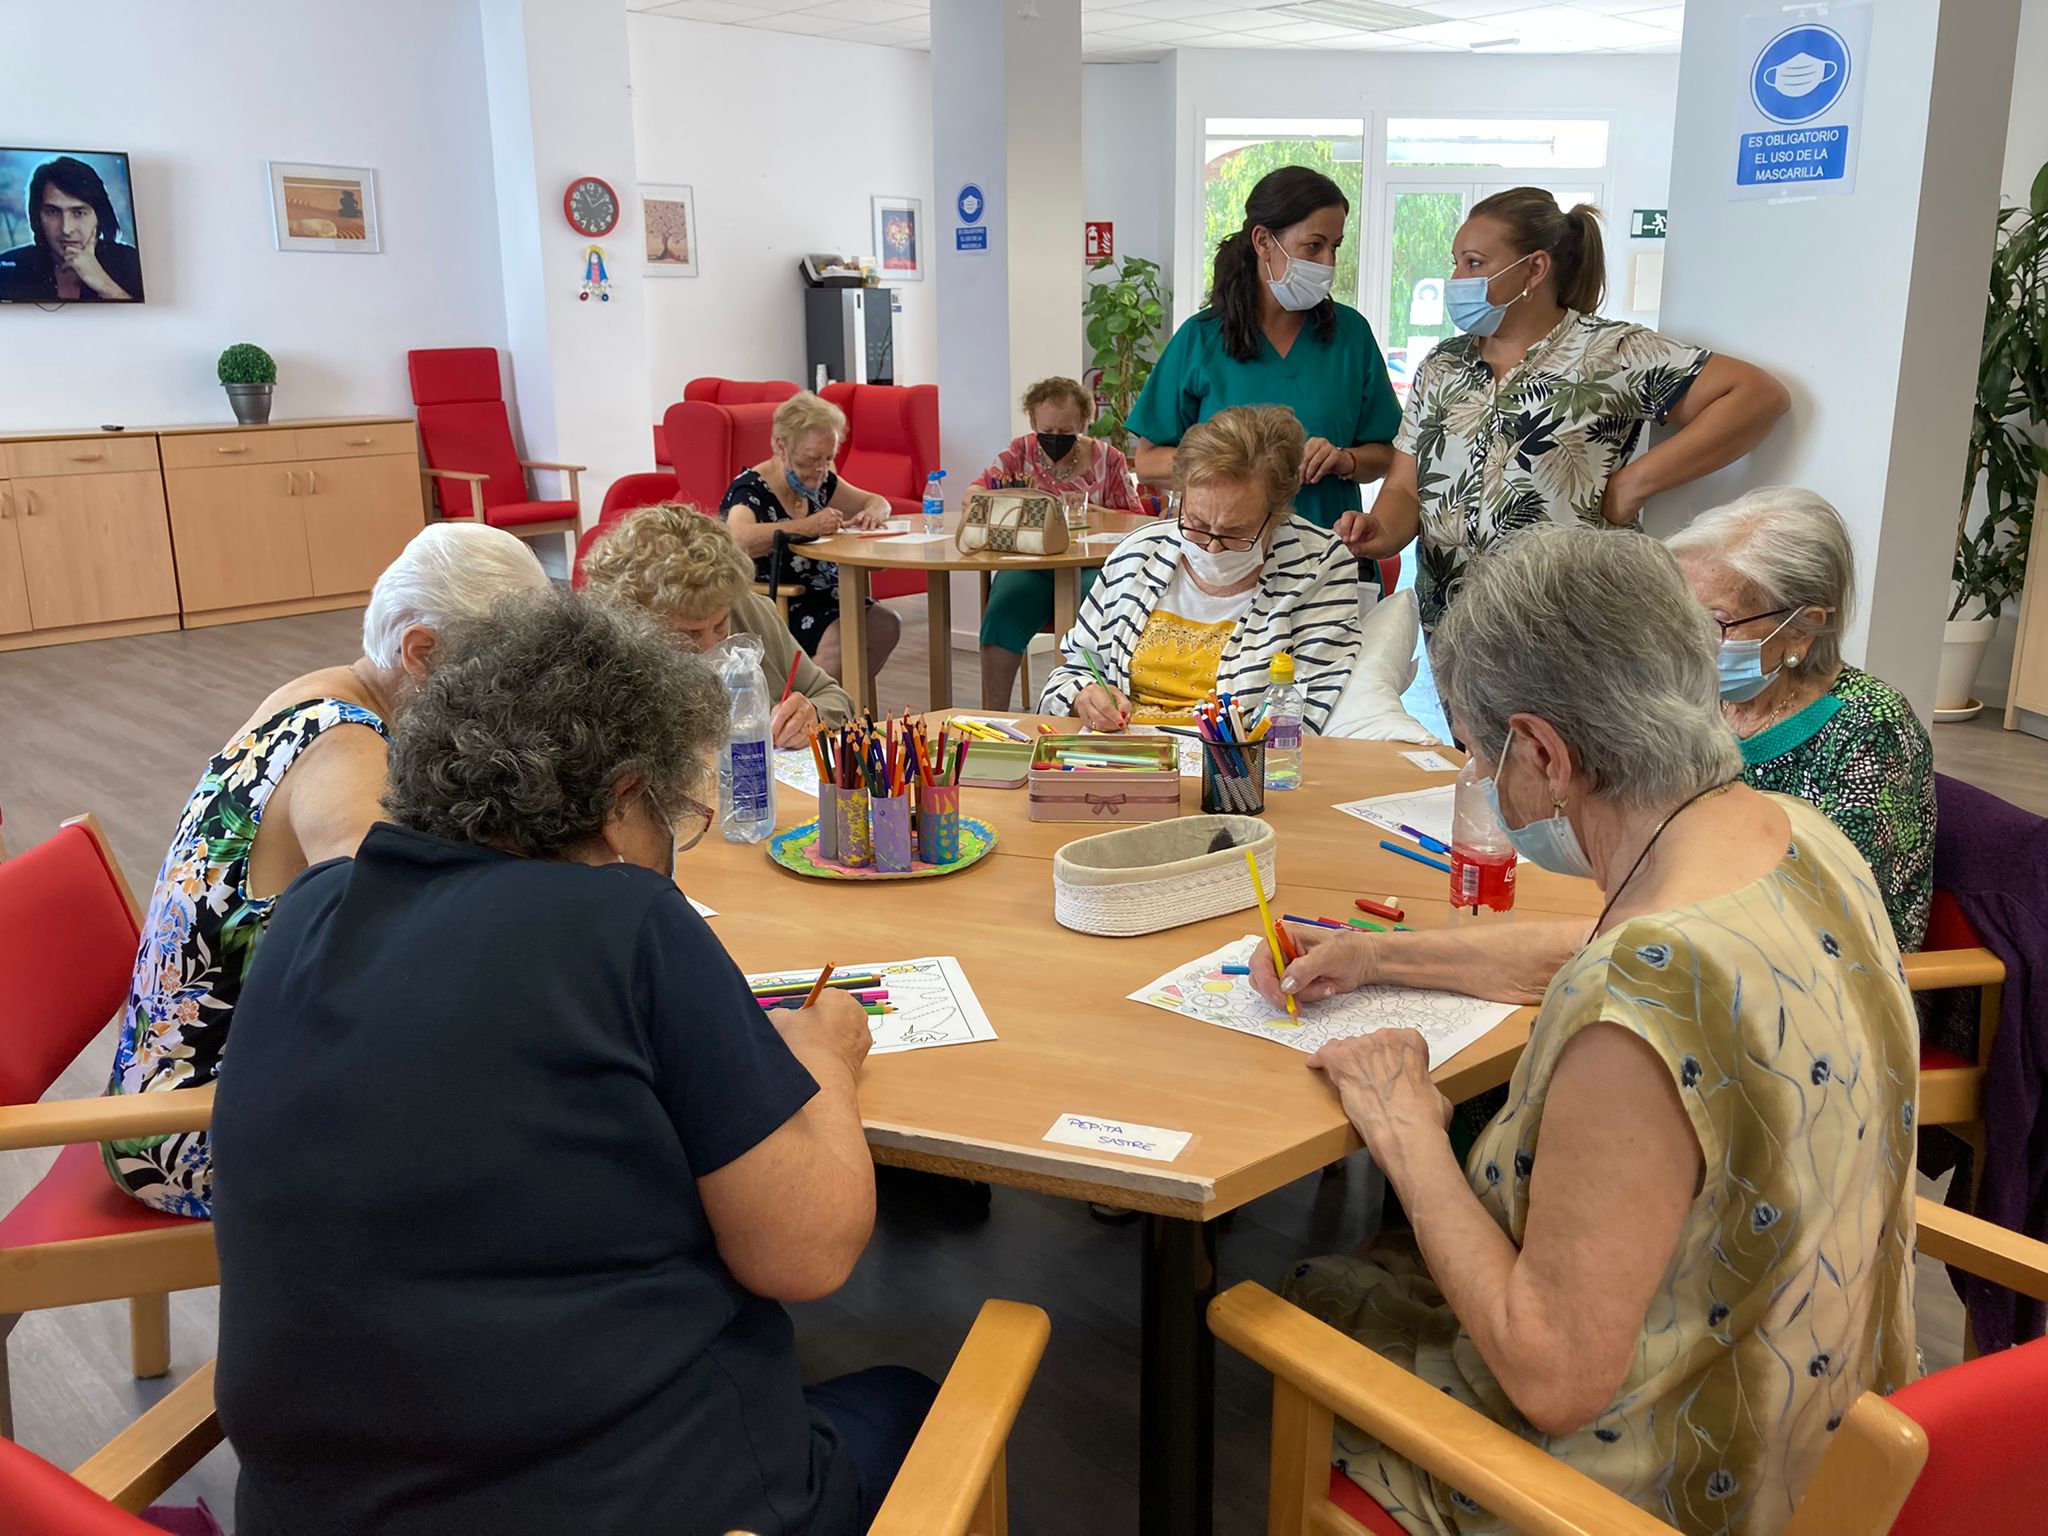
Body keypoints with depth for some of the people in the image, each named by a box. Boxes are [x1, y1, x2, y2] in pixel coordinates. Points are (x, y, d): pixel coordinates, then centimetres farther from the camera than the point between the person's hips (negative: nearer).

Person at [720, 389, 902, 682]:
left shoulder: (819, 482, 10)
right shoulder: (749, 491, -15)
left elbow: (876, 501, 23)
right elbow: (738, 540, -37)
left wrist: (872, 513, -3)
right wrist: (807, 527, -31)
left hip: (822, 596, 8)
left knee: (887, 626, -11)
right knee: (840, 640, -29)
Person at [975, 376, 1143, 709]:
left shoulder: (1107, 459, 9)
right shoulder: (1020, 452, 14)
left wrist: (1089, 509, -13)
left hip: (1089, 565, -1)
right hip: (1028, 564, 1)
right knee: (1002, 614, -29)